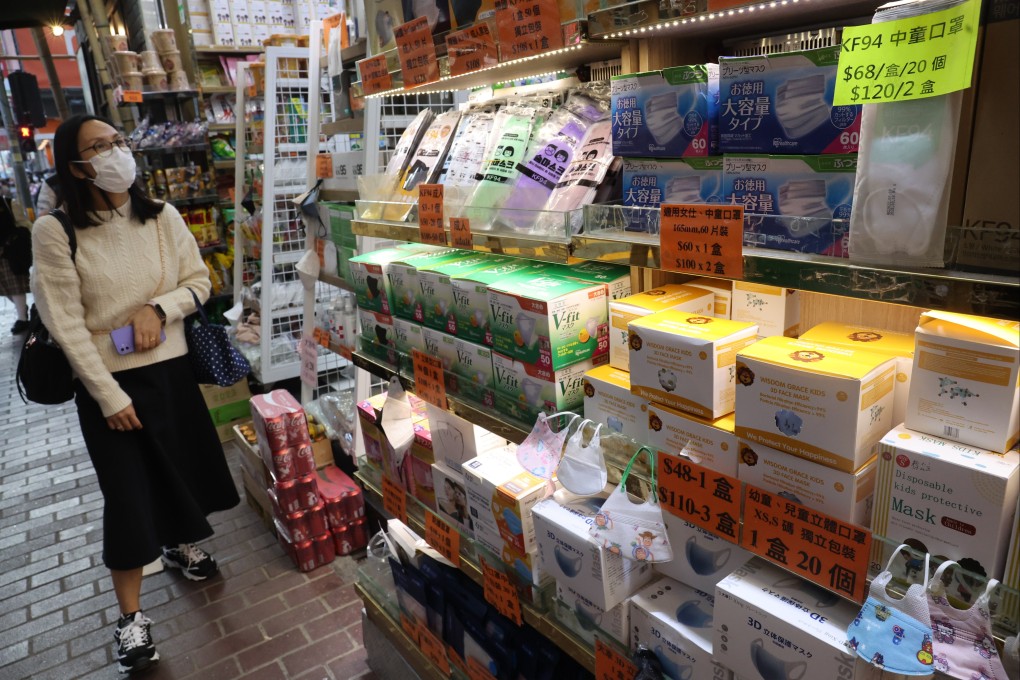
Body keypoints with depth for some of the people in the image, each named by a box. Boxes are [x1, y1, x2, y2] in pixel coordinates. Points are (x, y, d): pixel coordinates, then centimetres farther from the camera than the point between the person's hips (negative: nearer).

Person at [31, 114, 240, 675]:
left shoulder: (162, 216, -3)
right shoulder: (54, 231, -13)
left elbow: (199, 281, 4)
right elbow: (66, 324, -13)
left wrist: (158, 308, -16)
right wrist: (109, 395, -14)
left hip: (170, 368, 4)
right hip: (105, 380, -3)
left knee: (179, 467, 17)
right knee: (127, 493, 3)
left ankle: (179, 543, 48)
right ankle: (131, 616, 22)